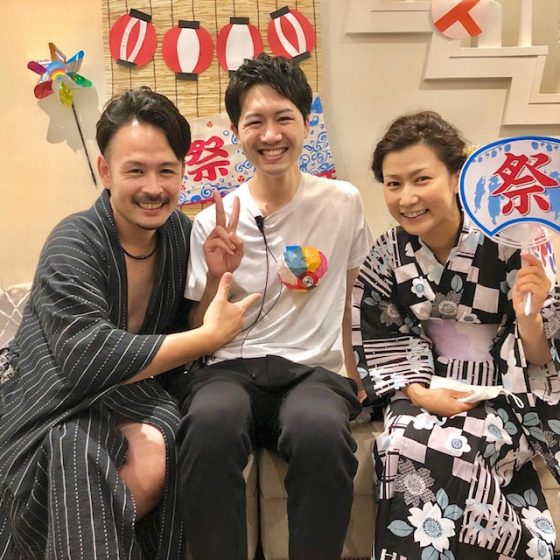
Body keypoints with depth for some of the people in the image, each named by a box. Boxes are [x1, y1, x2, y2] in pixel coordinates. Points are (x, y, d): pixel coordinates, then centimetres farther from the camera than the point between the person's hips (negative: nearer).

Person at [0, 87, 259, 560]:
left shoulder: (180, 231, -2)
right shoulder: (74, 245, -20)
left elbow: (187, 324, 4)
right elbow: (90, 359, -32)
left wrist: (218, 275, -15)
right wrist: (210, 337, -27)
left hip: (131, 392, 5)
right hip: (55, 405, -5)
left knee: (160, 449, -26)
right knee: (146, 455, -32)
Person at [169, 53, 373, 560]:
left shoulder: (344, 203, 5)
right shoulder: (213, 222, 5)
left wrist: (353, 380, 12)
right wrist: (216, 278, -9)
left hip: (315, 370, 0)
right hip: (231, 368, 1)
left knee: (321, 428, -36)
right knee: (211, 419, -36)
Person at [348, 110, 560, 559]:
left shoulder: (508, 248, -13)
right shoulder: (386, 258, -3)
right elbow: (381, 345, 2)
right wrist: (419, 392, -15)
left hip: (506, 396, -3)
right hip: (430, 391, 4)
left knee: (434, 448, -29)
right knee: (401, 442, -26)